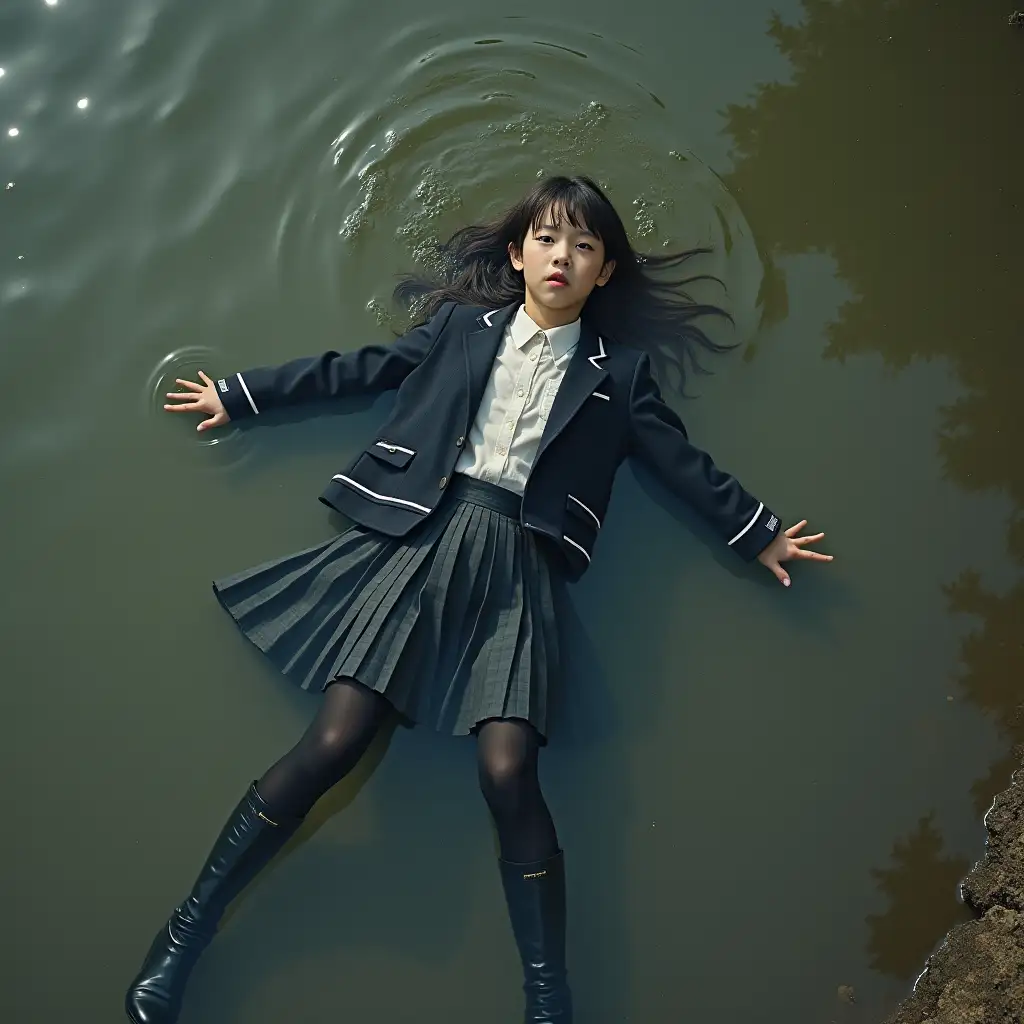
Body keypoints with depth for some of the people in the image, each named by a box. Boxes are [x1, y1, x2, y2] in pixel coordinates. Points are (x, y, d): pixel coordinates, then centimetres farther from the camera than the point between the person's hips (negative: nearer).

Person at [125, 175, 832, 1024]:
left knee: (508, 772, -20)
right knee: (333, 744, -14)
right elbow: (357, 371, 19)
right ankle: (183, 937, -1)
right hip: (418, 531, 0)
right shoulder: (464, 325, 16)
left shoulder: (615, 370, 16)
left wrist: (760, 533, 17)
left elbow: (681, 459, 19)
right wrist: (241, 395, 21)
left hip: (518, 562, 0)